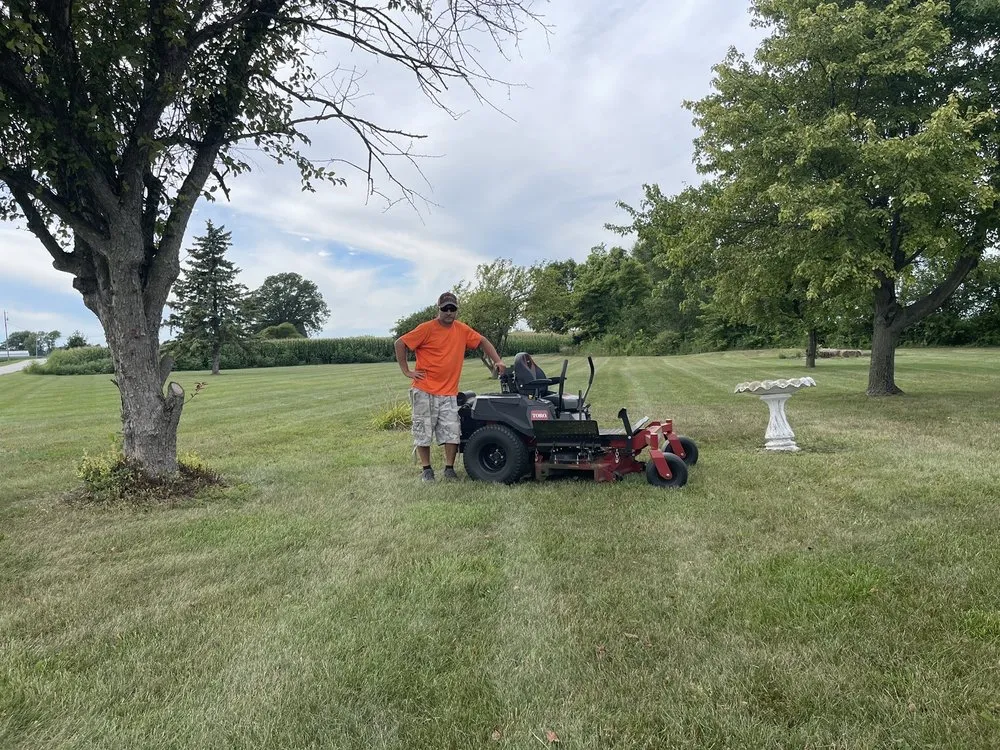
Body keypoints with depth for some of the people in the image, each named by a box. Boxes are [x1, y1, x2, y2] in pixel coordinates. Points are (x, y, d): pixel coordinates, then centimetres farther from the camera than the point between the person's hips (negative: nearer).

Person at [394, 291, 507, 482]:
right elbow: (400, 343, -6)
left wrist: (498, 361, 8)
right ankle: (426, 469, 17)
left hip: (449, 393, 4)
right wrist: (407, 371, -7)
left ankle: (449, 468, 13)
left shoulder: (462, 329, 7)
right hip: (424, 391, -3)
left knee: (452, 432, 0)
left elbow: (482, 341, 18)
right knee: (423, 431, 3)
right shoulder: (426, 329, -7)